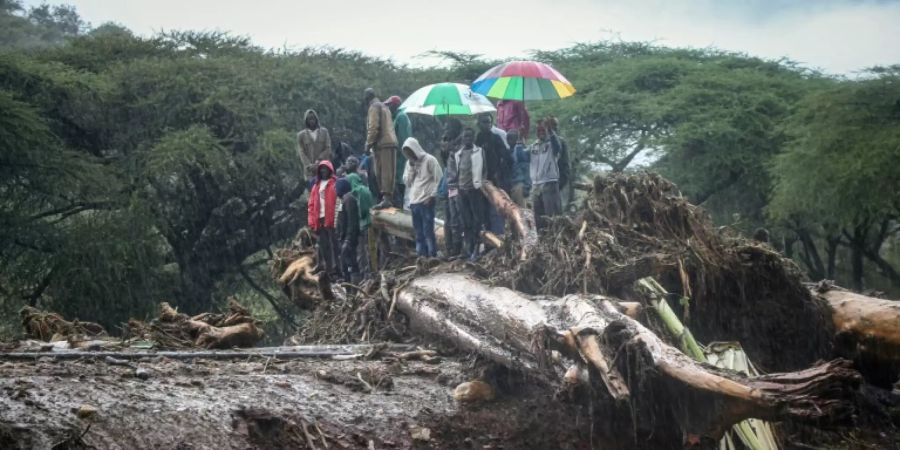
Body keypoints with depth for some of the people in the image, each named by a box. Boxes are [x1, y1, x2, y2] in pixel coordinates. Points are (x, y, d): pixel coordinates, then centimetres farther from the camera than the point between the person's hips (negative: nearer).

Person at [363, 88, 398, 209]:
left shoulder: (374, 107, -5)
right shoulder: (383, 106, 25)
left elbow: (373, 127, -15)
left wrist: (368, 144, -9)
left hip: (382, 144, -9)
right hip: (389, 142, 9)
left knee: (385, 172, -13)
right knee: (386, 172, 9)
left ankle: (387, 199, -17)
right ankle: (386, 198, 10)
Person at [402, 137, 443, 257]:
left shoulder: (429, 160, -3)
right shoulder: (409, 163, 17)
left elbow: (439, 179, -5)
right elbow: (406, 181, 14)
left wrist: (432, 195, -10)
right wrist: (411, 167, 1)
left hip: (426, 202, -6)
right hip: (414, 202, 6)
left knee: (428, 231, -9)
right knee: (419, 233, 6)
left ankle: (432, 256, -8)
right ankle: (421, 256, 8)